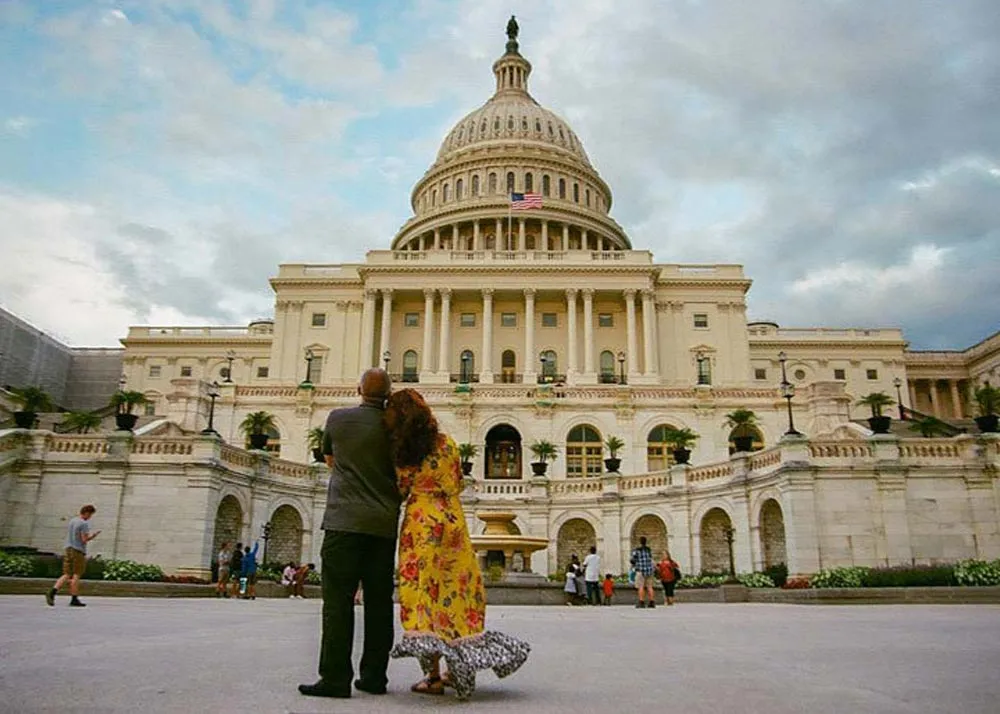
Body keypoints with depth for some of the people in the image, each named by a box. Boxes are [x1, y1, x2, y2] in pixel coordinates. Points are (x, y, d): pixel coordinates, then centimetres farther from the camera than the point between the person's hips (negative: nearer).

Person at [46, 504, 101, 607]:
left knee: (66, 575, 8)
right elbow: (84, 539, -17)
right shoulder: (84, 524, -12)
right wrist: (94, 535, -1)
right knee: (76, 575, -1)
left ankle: (52, 593, -9)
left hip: (68, 549, 7)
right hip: (78, 551, -7)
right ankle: (74, 599, 2)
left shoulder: (72, 520, 13)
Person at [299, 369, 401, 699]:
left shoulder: (338, 418, 3)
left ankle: (335, 677, -4)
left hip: (345, 520, -2)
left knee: (338, 600, -2)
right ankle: (374, 676, 12)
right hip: (384, 523, 3)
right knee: (379, 602, 7)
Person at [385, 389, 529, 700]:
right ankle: (458, 668, 19)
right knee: (457, 588, 12)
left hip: (420, 524, -2)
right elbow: (458, 484, 10)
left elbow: (400, 490, 1)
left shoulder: (400, 452, -7)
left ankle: (433, 676, 1)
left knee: (423, 592, 2)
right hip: (452, 521, 2)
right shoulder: (447, 444, -1)